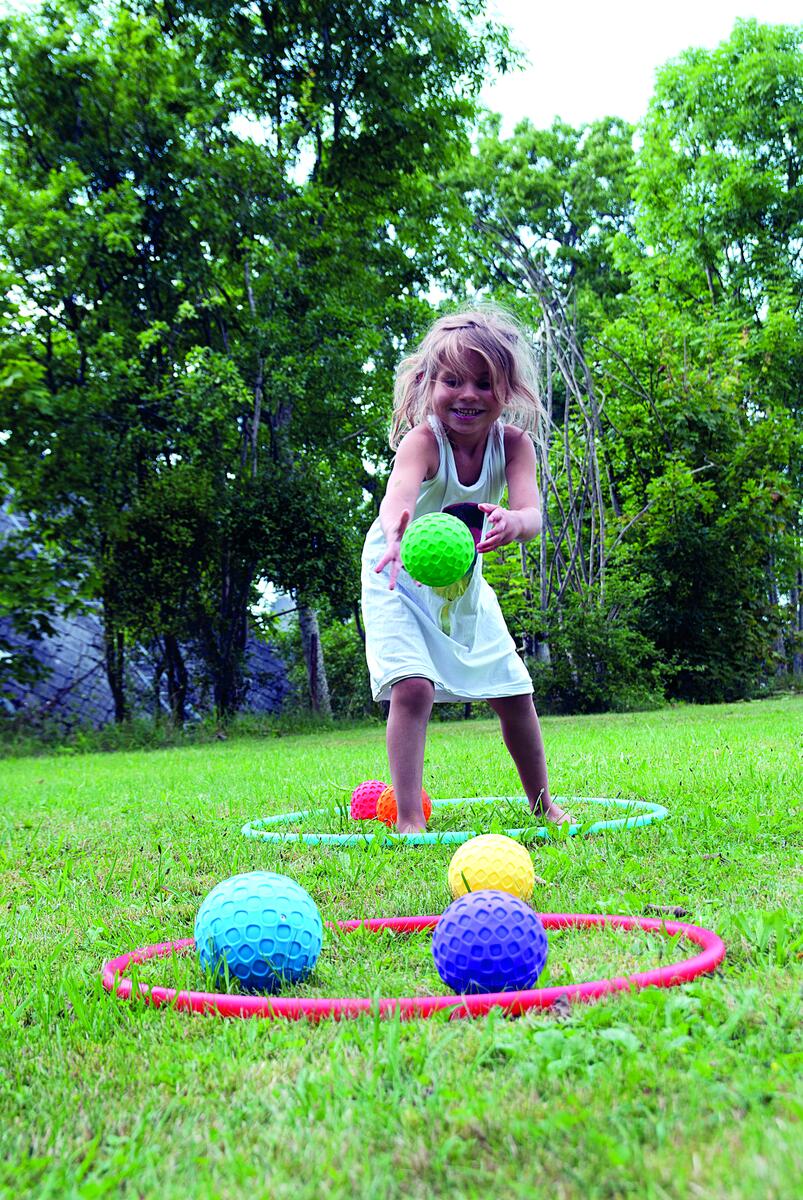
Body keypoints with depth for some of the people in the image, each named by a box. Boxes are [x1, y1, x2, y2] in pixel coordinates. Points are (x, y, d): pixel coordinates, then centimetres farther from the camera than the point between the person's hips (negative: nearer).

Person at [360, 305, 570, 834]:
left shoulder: (513, 443, -18)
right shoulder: (423, 439, -30)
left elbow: (532, 513, -33)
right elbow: (400, 492, -51)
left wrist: (511, 522, -58)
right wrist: (398, 532, -75)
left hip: (464, 585, 5)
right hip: (402, 581, -4)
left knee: (515, 692, 9)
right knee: (413, 686, -24)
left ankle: (542, 802, 30)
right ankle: (409, 819, -15)